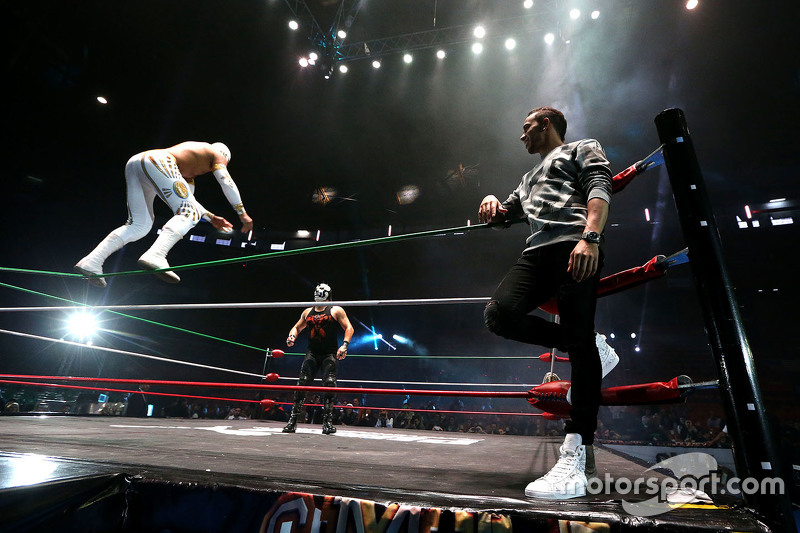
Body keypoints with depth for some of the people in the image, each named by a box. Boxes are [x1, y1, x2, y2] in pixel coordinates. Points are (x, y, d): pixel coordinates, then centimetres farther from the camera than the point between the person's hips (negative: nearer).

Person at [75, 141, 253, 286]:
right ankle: (155, 255, -36)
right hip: (157, 162, -9)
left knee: (139, 225, 11)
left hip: (133, 163, 9)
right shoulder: (217, 154, 20)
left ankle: (91, 261, 2)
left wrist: (211, 218, 40)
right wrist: (243, 214, 8)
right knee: (189, 213, -13)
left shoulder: (190, 168, 39)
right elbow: (227, 183, 7)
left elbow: (187, 199, 40)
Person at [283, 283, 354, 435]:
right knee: (302, 384, -4)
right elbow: (297, 327, 26)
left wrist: (344, 345, -16)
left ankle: (327, 422, -4)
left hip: (330, 354, -3)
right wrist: (292, 336, 3)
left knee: (329, 384, -12)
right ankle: (292, 421, 3)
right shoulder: (307, 312, 16)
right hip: (312, 353, 3)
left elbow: (349, 328, -1)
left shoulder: (336, 310, 3)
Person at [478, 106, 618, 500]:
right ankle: (592, 348, -2)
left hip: (575, 249, -6)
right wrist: (491, 201, 13)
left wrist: (590, 236, -20)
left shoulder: (583, 149, 19)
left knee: (579, 345, -17)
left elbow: (599, 189, 0)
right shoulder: (531, 177, 40)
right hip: (537, 253, 7)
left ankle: (575, 461, -18)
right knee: (499, 314, -21)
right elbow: (503, 214, 40)